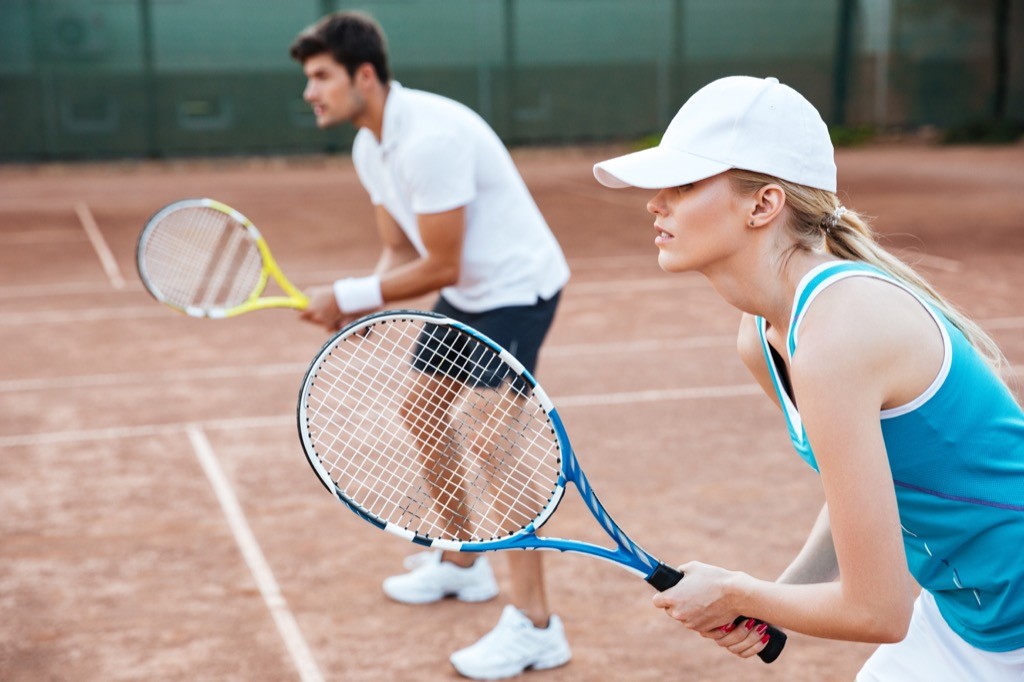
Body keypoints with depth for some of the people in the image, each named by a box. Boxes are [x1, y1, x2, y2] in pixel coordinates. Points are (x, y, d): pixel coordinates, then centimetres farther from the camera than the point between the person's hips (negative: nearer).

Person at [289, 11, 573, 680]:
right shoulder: (369, 149, 3)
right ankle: (462, 564, 35)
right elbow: (401, 253, 6)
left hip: (518, 287, -10)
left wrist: (349, 294, -19)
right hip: (467, 292, 10)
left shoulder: (430, 137, -28)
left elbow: (439, 267, -26)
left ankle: (535, 626, -8)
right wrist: (357, 306, -13)